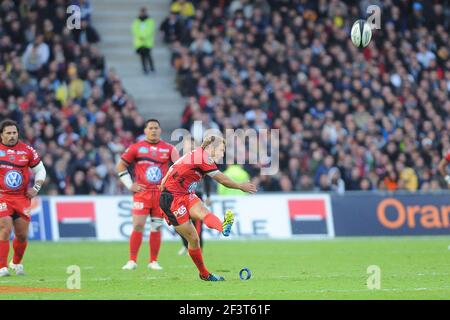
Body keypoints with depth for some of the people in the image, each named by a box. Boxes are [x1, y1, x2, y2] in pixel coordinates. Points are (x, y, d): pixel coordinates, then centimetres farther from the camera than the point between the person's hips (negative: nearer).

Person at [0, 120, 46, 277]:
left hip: (22, 197, 3)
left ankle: (16, 263, 32)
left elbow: (40, 170, 15)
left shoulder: (27, 150, 4)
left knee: (22, 234, 7)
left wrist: (36, 187, 2)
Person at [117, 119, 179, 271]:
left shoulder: (169, 149, 6)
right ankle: (132, 261, -3)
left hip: (161, 194, 1)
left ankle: (154, 261, 10)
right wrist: (130, 185, 2)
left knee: (156, 227, 3)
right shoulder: (136, 148, 4)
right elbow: (121, 166, 10)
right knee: (138, 225, -9)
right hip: (141, 193, -1)